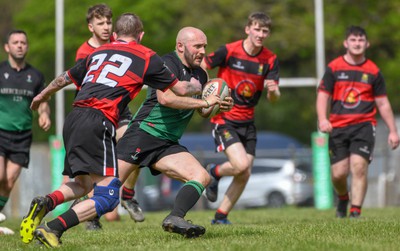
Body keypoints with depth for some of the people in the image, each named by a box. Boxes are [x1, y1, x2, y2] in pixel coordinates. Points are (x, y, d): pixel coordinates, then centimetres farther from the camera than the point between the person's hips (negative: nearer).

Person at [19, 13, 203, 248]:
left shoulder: (98, 52, 25)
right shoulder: (147, 57, 11)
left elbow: (64, 79, 37)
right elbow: (180, 89, 18)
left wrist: (42, 96, 56)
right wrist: (198, 85, 41)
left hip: (73, 120, 6)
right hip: (99, 121, -6)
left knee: (82, 184, 24)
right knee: (108, 196, -7)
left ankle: (45, 203, -6)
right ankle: (52, 228, -23)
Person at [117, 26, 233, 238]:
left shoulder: (200, 75, 14)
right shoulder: (168, 63, -10)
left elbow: (203, 112, 27)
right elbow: (166, 98, -28)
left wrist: (219, 106, 4)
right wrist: (204, 102, -21)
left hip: (168, 145, 8)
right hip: (143, 134, -8)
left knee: (202, 177, -14)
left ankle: (174, 219, -29)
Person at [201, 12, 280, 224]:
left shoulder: (270, 60, -3)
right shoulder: (228, 51, -14)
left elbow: (274, 99, -6)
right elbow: (200, 67, -5)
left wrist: (273, 91, -30)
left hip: (247, 122, 5)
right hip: (224, 119, -5)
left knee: (244, 175, 2)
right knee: (241, 165, -21)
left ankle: (221, 216, 18)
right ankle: (214, 172, 11)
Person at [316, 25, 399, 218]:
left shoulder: (373, 72, 7)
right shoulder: (334, 68, 5)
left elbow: (383, 103, 12)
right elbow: (323, 95, 3)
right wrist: (322, 119, -15)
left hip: (364, 126, 0)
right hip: (338, 127, 0)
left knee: (359, 166, -18)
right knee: (338, 173, -3)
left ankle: (355, 213, -15)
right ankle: (343, 199, 31)